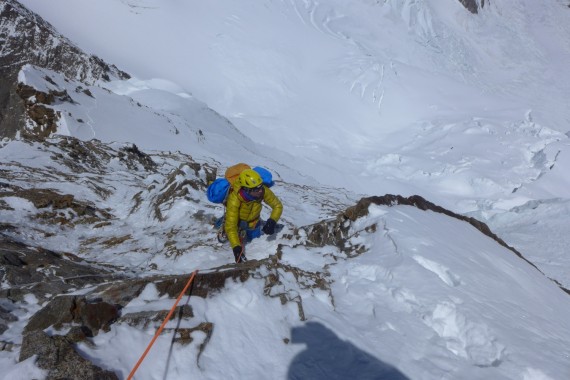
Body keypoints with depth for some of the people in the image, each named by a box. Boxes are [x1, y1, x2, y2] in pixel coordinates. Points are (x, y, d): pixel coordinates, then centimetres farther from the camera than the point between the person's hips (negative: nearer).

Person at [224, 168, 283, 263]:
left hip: (253, 221, 3)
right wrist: (236, 248, -51)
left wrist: (272, 221, -35)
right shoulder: (234, 199, -43)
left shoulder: (263, 191, -34)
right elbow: (230, 226, -42)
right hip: (238, 221, -3)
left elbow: (278, 205, -18)